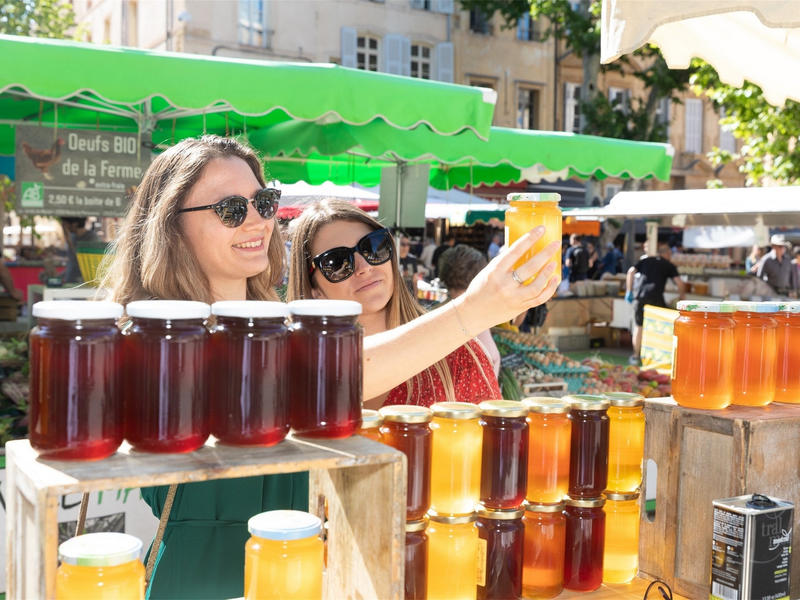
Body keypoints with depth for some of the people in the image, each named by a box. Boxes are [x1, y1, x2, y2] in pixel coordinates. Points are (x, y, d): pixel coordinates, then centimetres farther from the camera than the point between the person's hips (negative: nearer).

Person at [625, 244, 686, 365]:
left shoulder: (646, 260, 21)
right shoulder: (669, 265, 13)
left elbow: (631, 272, 8)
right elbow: (680, 283, 3)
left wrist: (629, 292, 9)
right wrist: (682, 297, 17)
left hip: (639, 296, 3)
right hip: (655, 297, -3)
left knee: (638, 326, 12)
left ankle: (636, 356, 14)